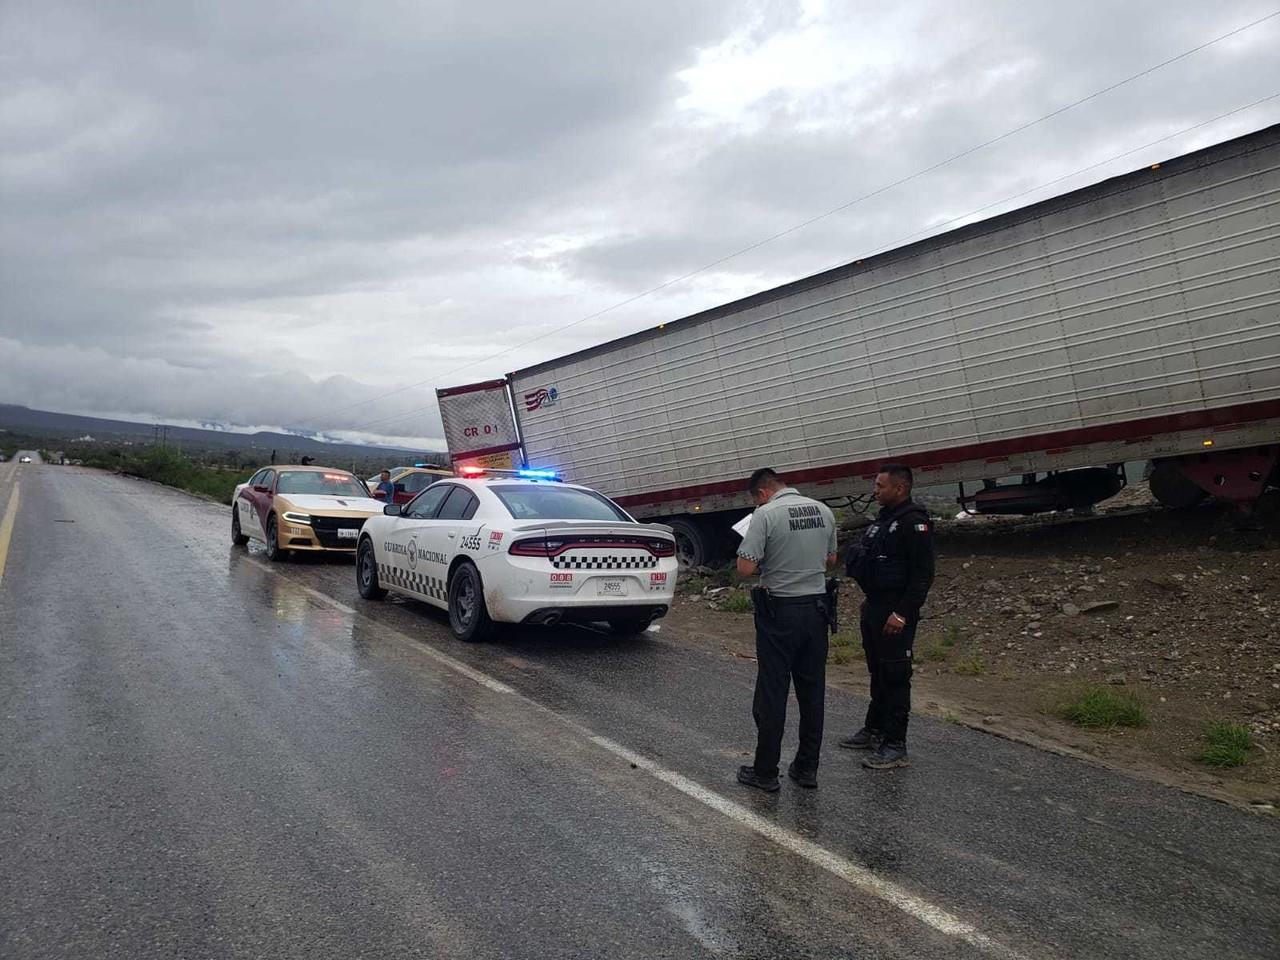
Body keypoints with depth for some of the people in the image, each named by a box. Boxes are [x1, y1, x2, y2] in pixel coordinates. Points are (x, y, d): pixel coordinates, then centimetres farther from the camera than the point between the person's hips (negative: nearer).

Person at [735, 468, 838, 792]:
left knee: (772, 693, 3)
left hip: (780, 610, -5)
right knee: (812, 692, 13)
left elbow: (745, 568, -18)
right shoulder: (823, 511, 5)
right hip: (816, 607, 6)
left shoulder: (766, 514, -14)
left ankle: (765, 772, 11)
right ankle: (807, 768, 21)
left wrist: (765, 564, 2)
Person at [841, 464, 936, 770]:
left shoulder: (914, 523, -16)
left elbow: (923, 574, -21)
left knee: (895, 677, -4)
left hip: (895, 614, -10)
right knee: (878, 673, 18)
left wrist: (902, 613, -23)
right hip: (875, 609, 10)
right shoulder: (884, 519, 15)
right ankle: (874, 730, 30)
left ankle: (895, 746, 3)